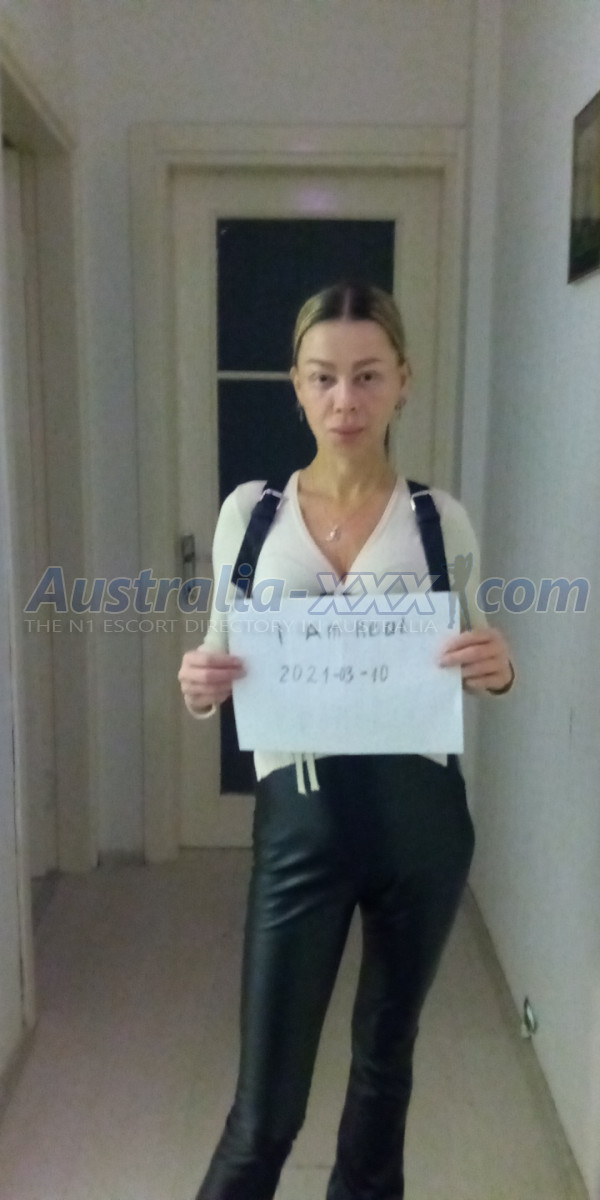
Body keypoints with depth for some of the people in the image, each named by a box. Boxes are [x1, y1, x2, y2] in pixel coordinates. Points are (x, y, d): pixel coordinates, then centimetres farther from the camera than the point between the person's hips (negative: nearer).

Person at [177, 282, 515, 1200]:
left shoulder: (441, 519, -1)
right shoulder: (249, 511, -1)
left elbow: (472, 671, 6)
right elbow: (221, 666, 4)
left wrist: (499, 672, -16)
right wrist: (198, 686, -18)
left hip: (420, 811, 1)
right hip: (299, 814, -1)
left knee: (387, 1046, 22)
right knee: (268, 1097, 5)